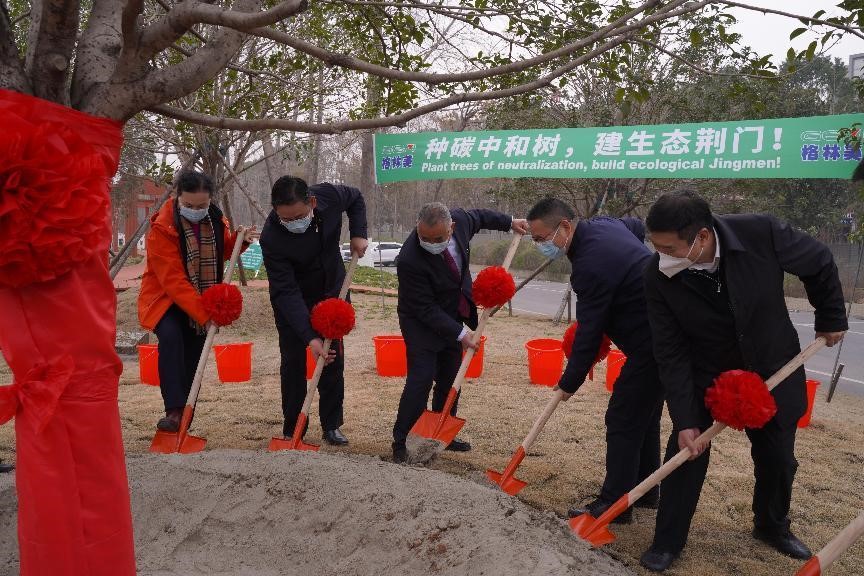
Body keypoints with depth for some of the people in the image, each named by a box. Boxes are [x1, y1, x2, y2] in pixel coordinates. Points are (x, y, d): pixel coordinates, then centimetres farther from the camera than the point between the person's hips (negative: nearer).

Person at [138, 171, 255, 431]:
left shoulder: (215, 219, -3)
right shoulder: (162, 227, -21)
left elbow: (220, 252, 16)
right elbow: (173, 280, -26)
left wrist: (239, 240, -7)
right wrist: (204, 314, -31)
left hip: (201, 303, 5)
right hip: (166, 298, -5)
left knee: (193, 358, 5)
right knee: (171, 336, -32)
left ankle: (184, 421, 17)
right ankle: (174, 412, -32)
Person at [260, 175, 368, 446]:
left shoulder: (330, 196, -26)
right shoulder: (272, 238, -34)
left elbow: (356, 198, 0)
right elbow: (286, 292, -34)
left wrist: (358, 234, -14)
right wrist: (310, 336, -41)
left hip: (332, 291, 3)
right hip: (292, 302, -3)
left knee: (334, 358, 3)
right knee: (293, 361, -2)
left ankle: (332, 426, 14)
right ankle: (292, 429, 12)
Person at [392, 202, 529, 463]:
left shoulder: (460, 220, -18)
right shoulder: (410, 260, -34)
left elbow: (479, 216, 8)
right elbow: (426, 309, -27)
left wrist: (509, 222, 20)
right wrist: (460, 333, -26)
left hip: (453, 317, 7)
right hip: (422, 322, -6)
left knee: (450, 379, 13)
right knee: (421, 378, -14)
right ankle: (401, 443, -2)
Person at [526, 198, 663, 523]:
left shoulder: (590, 264, -26)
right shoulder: (601, 224, 3)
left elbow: (589, 332, -21)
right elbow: (637, 226, 27)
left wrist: (569, 383, -9)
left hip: (650, 343, -11)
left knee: (623, 420, -4)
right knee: (644, 416, 19)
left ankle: (614, 504, 5)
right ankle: (644, 490, 31)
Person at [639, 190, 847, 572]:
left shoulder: (761, 234, -30)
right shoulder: (658, 276, -27)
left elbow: (819, 263, -9)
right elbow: (671, 354, -21)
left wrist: (831, 319, 2)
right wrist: (684, 420, -23)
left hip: (772, 368, 1)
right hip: (704, 374, -1)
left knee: (777, 455, 14)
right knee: (686, 451, -6)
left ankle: (772, 526, 40)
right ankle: (668, 540, 11)